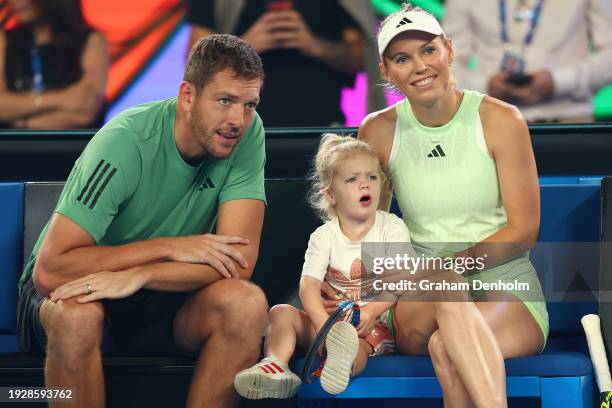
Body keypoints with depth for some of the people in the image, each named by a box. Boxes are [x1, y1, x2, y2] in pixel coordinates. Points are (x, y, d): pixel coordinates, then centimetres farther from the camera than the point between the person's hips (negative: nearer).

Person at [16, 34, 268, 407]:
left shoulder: (248, 133, -12)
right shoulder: (126, 142, -24)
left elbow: (239, 259, -19)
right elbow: (49, 270, -29)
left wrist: (138, 275, -32)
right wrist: (171, 247, -27)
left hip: (159, 302, 4)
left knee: (247, 303, -26)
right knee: (77, 315, -38)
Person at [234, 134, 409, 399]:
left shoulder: (392, 228, 1)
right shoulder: (324, 236, 3)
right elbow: (309, 285, -10)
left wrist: (372, 311, -27)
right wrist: (323, 322, -30)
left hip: (376, 320, -4)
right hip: (331, 316, 4)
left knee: (358, 344, -38)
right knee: (281, 312, -18)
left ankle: (342, 365, -75)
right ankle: (275, 366, -45)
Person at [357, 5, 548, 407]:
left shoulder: (500, 120, -1)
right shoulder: (379, 132, 6)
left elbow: (523, 231, -4)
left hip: (506, 288, -1)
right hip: (418, 313, 2)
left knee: (446, 347, -37)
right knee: (445, 285, -37)